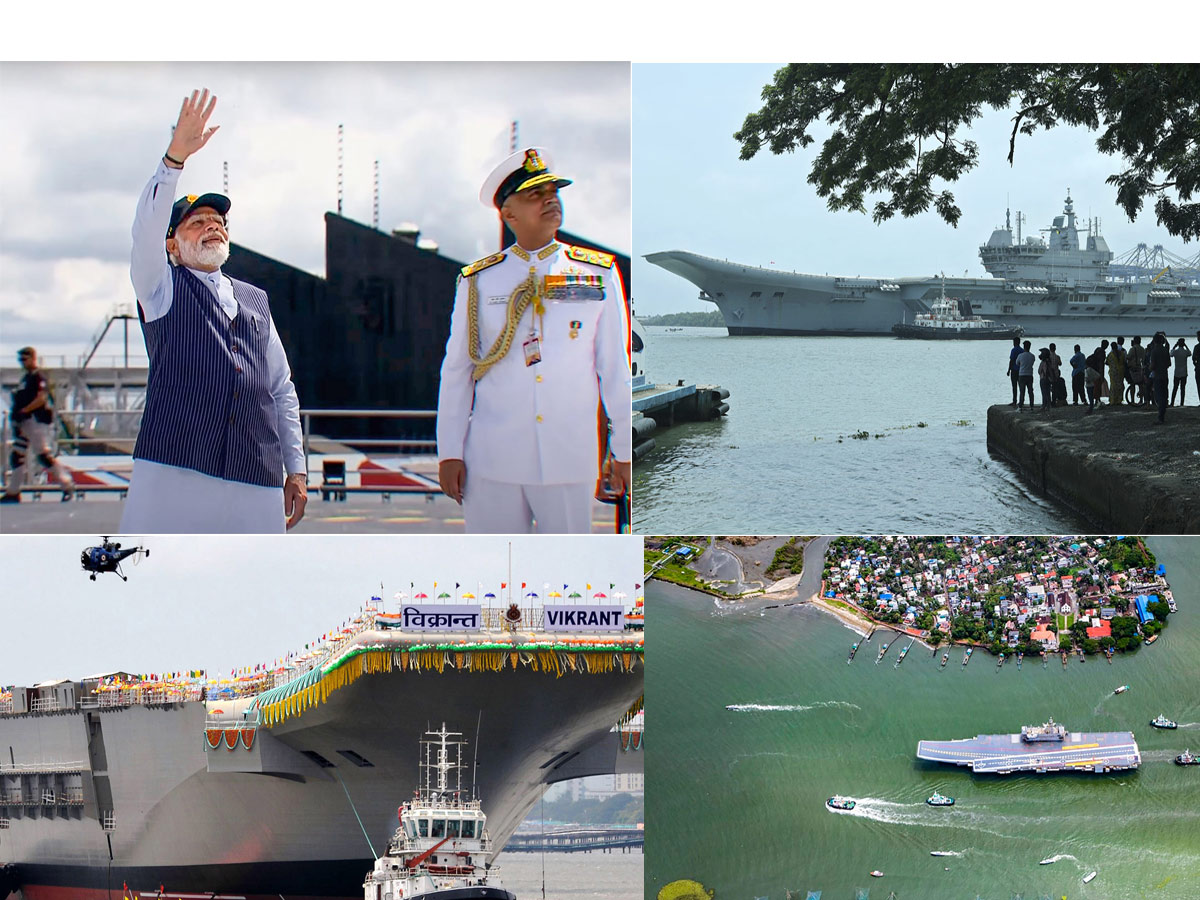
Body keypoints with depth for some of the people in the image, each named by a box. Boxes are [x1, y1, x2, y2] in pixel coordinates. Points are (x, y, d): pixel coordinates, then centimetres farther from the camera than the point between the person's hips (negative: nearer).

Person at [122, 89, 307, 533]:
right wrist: (175, 157, -18)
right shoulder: (162, 287, 13)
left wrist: (296, 467, 16)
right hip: (175, 475, -4)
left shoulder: (255, 300, 24)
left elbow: (282, 389, 23)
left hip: (256, 482, 4)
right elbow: (146, 230, -7)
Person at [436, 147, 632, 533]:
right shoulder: (477, 281, 5)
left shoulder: (599, 274, 6)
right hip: (492, 461, 0)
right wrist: (449, 453, 3)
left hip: (571, 460, 0)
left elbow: (616, 367, 7)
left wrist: (625, 450, 6)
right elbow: (456, 371, 7)